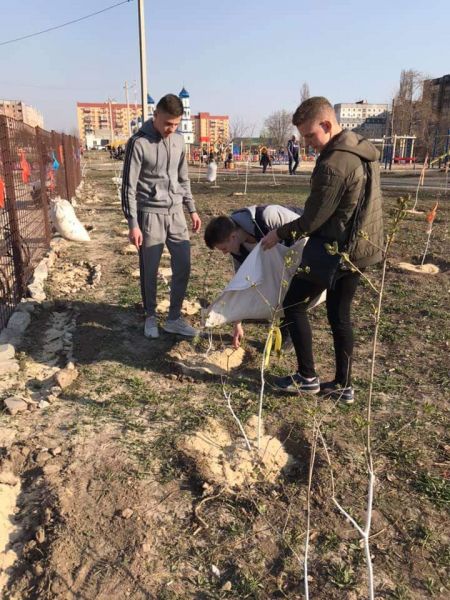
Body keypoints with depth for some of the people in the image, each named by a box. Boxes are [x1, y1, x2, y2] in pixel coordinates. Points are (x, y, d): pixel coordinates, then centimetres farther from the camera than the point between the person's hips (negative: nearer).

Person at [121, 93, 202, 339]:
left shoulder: (178, 140, 8)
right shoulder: (139, 143, -10)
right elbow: (129, 186, -10)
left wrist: (192, 209, 14)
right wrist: (133, 224, -14)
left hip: (175, 213, 5)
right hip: (150, 214, -5)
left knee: (183, 266, 4)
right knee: (149, 271, 4)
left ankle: (174, 318, 18)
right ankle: (150, 317, 23)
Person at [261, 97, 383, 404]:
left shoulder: (333, 165, -23)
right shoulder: (365, 149, 8)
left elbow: (313, 220, -18)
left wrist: (279, 234, -3)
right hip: (362, 247, 9)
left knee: (294, 303, 7)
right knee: (340, 315, 16)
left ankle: (307, 378, 15)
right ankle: (344, 385, 24)